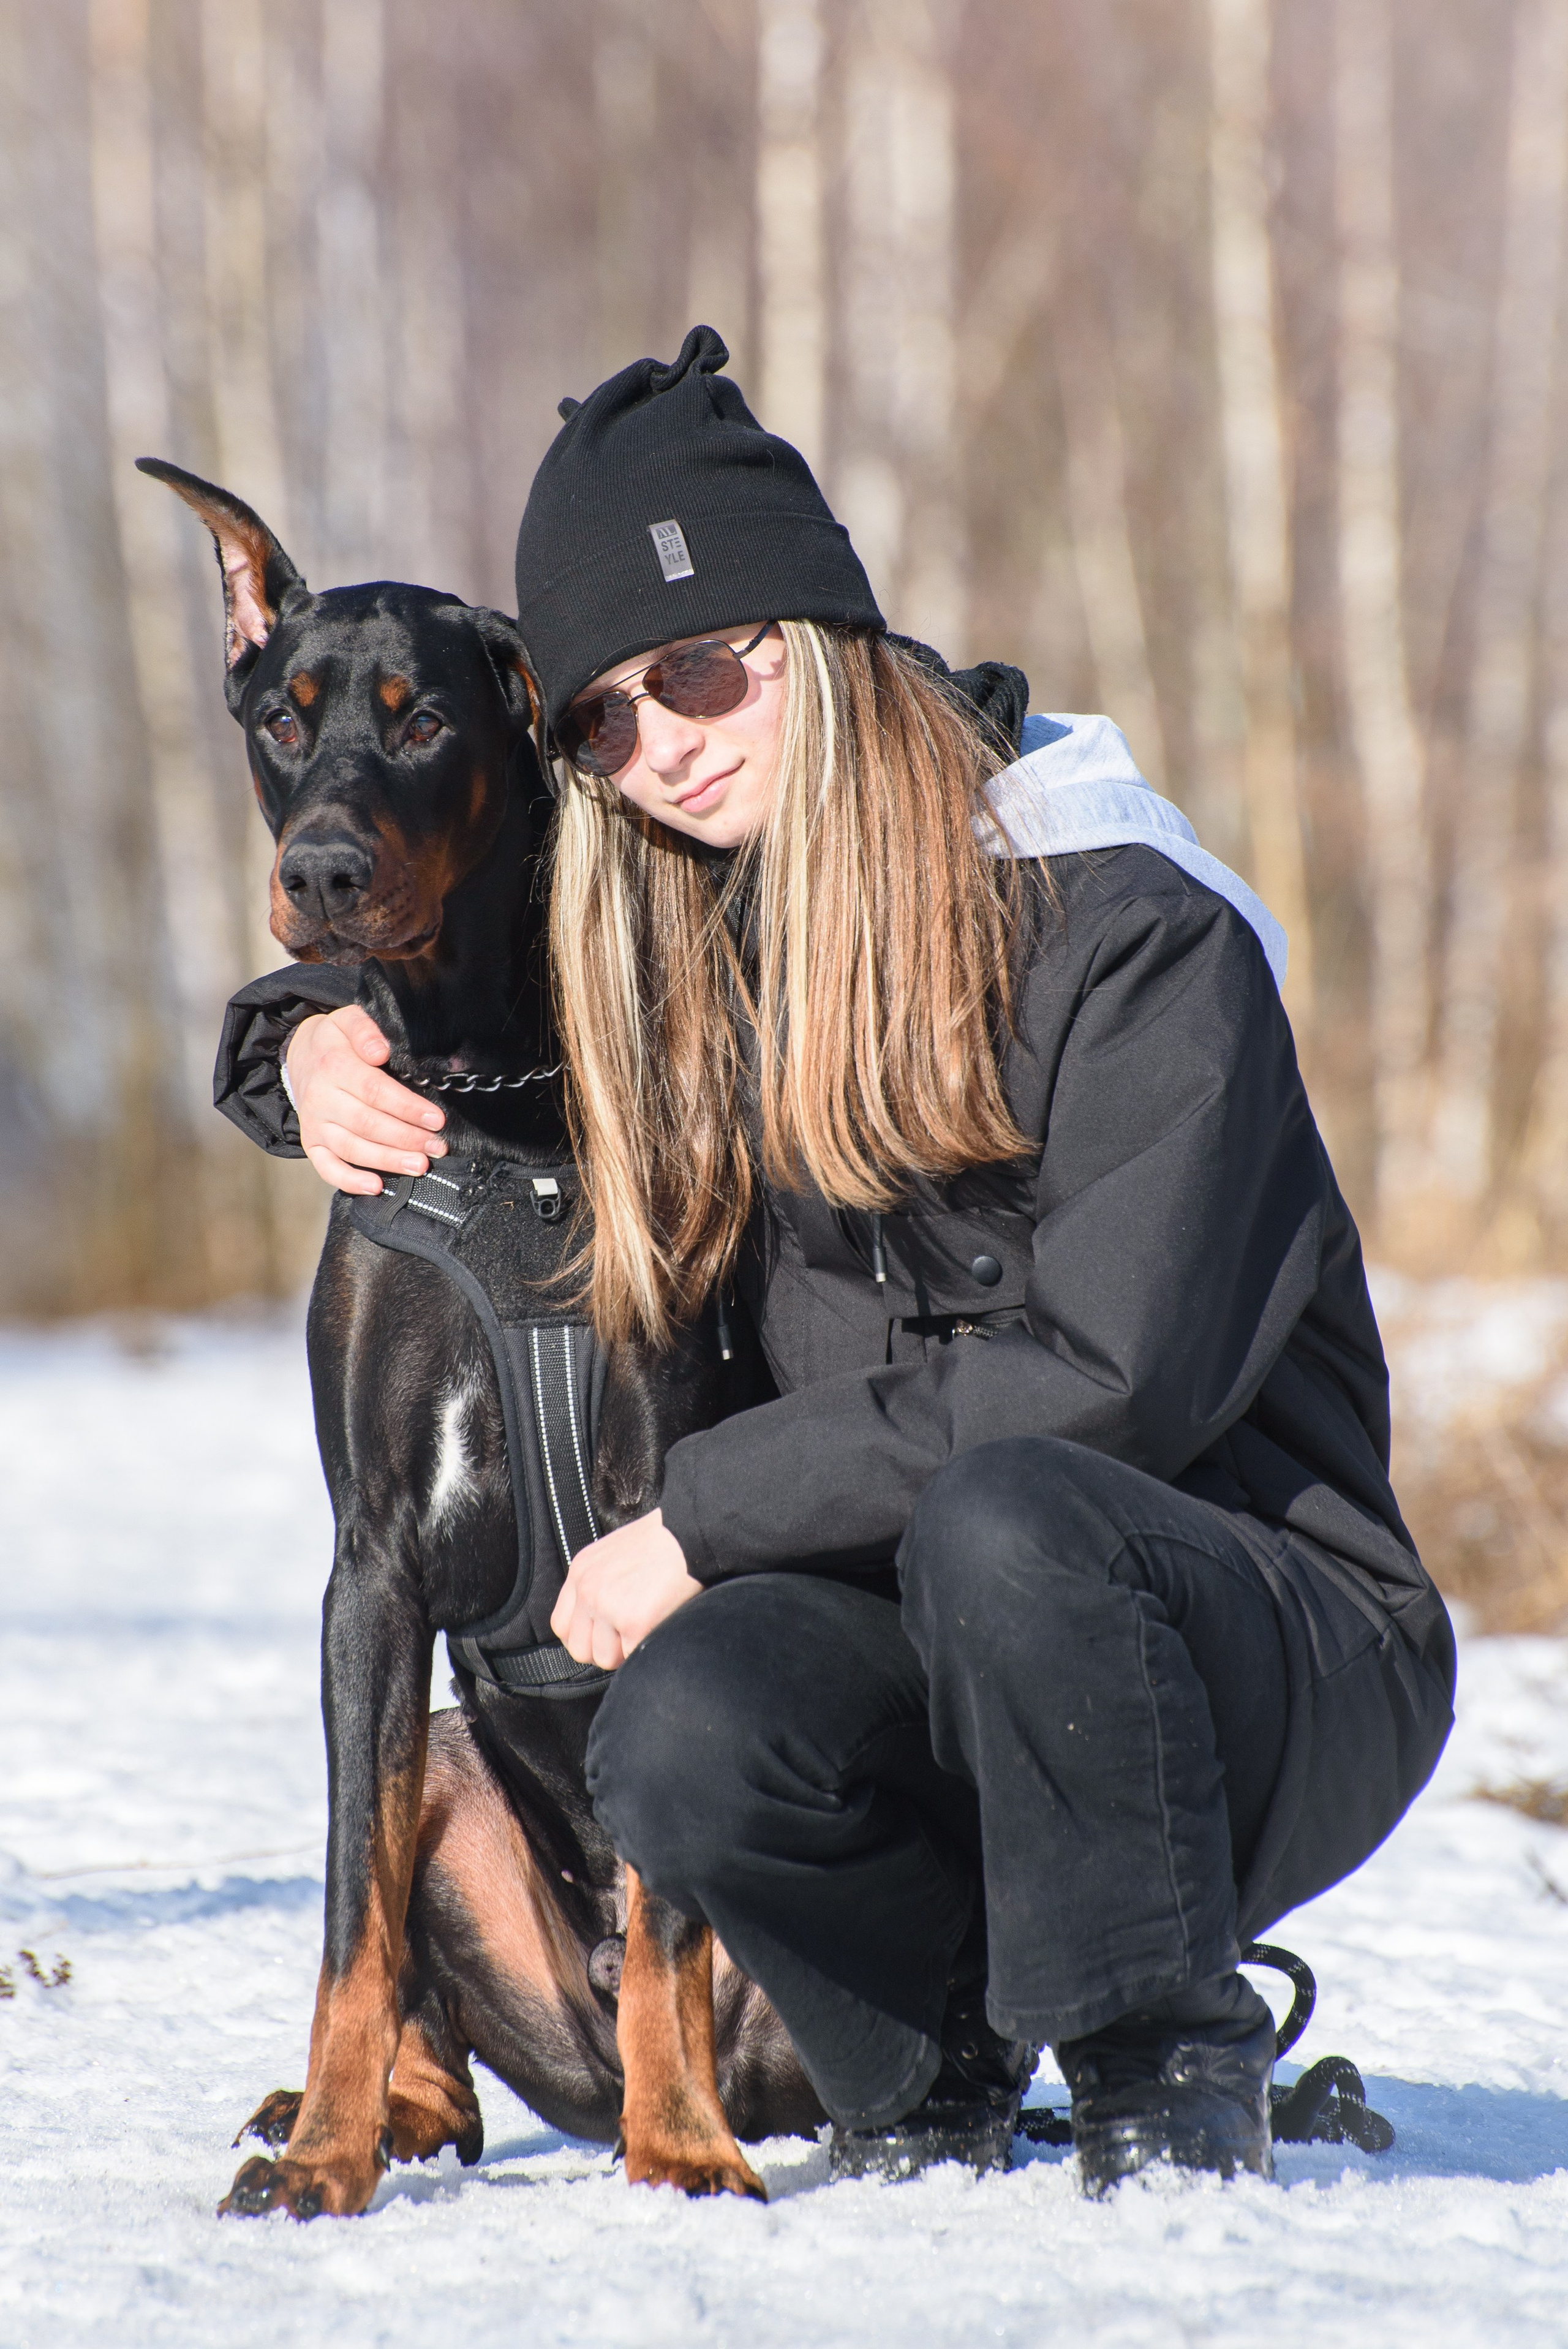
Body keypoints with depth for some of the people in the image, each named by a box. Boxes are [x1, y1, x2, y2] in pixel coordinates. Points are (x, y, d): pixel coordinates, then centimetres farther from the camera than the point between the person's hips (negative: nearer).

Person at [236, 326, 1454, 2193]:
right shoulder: (689, 966, 7)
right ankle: (929, 2086, 2)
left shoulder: (1129, 932, -12)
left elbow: (1110, 1384, -20)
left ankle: (1174, 2081, -15)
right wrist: (325, 1051, 1)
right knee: (684, 1736, -29)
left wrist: (707, 1515, -17)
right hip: (927, 1657, 4)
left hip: (1280, 1661, -4)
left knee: (997, 1518, -37)